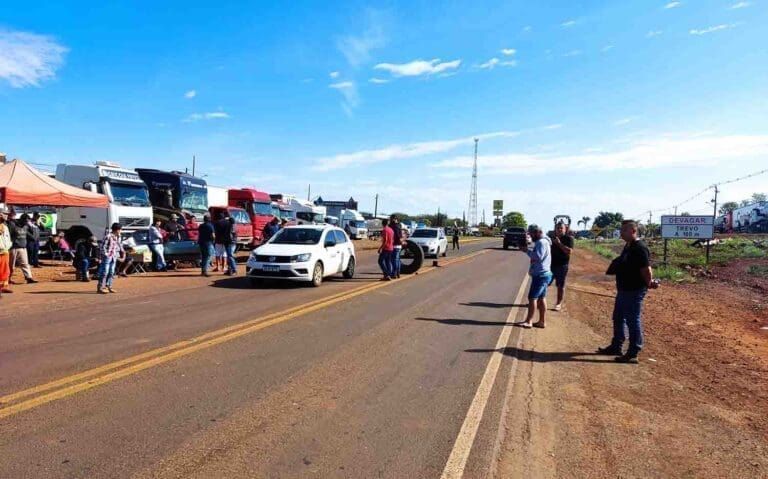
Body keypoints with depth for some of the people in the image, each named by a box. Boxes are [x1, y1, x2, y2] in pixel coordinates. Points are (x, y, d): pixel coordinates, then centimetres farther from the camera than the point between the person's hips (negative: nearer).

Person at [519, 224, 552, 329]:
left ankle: (528, 321, -2)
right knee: (541, 298, 11)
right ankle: (542, 321, 15)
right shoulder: (543, 241, 17)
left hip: (540, 275, -10)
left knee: (532, 297, -6)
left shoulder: (541, 242, -15)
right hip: (543, 274, 10)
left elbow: (538, 256, -26)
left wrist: (527, 251, -18)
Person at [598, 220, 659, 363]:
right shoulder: (628, 247, 12)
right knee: (618, 318, 19)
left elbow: (646, 270, -24)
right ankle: (616, 347, 31)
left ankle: (633, 354, 7)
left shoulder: (640, 248, -20)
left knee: (633, 321, -2)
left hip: (634, 291, -10)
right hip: (623, 290, 10)